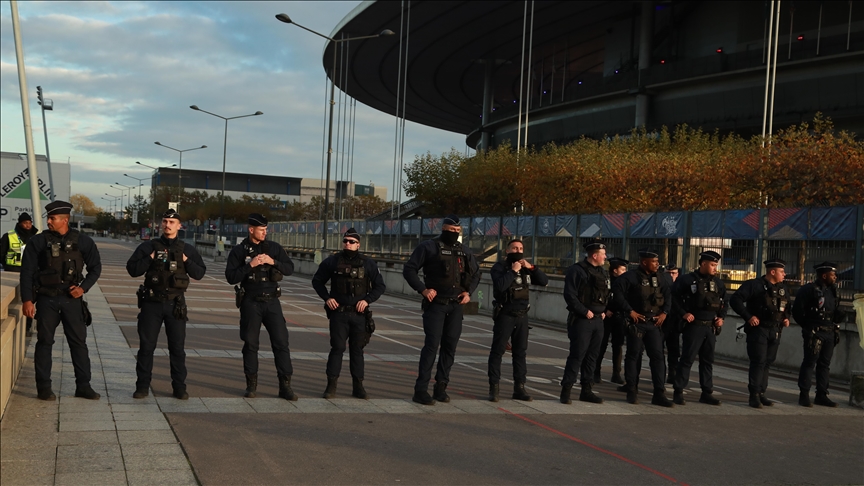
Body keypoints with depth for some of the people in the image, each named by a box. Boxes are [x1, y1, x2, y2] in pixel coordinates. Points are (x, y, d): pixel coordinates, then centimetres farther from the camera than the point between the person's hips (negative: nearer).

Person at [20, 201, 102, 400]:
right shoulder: (38, 241, -3)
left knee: (78, 341, 4)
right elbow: (27, 272, -2)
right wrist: (27, 300, -8)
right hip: (46, 298, -1)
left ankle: (83, 386, 11)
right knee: (44, 342, 4)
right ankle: (43, 388, 12)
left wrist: (84, 287, -5)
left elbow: (95, 267, 9)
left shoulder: (82, 241, 0)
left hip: (71, 297, 1)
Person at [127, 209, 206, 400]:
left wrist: (186, 261, -8)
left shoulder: (187, 249, 7)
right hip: (152, 302, 0)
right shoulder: (148, 246, 3)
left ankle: (179, 387, 11)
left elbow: (199, 273, 6)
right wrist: (150, 258, -12)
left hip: (176, 304, 0)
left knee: (177, 347, 3)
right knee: (146, 345, 4)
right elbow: (132, 269, -2)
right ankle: (142, 386, 13)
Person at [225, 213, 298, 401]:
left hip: (272, 302, 2)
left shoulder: (274, 247, 6)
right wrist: (250, 265, -19)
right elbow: (231, 277, -8)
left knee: (281, 342, -3)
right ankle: (251, 384, 17)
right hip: (250, 303, -2)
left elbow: (290, 268, 3)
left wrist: (273, 262, -14)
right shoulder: (238, 251, -1)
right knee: (251, 344, 5)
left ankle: (285, 386, 1)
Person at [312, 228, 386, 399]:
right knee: (337, 348, -3)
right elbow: (317, 281, 12)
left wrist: (367, 300, -6)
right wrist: (326, 297, -2)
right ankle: (331, 385, 2)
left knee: (357, 350, 8)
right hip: (338, 312, -1)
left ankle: (358, 386, 14)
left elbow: (380, 286, 8)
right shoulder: (332, 261, 2)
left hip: (359, 314, 1)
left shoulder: (368, 264, 4)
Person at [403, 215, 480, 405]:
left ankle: (441, 387, 16)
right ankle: (421, 390, -6)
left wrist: (468, 291, 9)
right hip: (435, 304, -5)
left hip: (456, 306, 5)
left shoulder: (464, 252, 13)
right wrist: (423, 289, -14)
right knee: (432, 344, -10)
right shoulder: (429, 247, -3)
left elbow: (476, 273, 25)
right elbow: (409, 269, -4)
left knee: (450, 346, 6)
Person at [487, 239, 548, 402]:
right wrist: (513, 271, -18)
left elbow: (544, 281, 3)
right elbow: (500, 285, -22)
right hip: (505, 314, -5)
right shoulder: (499, 266, -3)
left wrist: (531, 267, -7)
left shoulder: (526, 268, 12)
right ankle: (493, 388, -1)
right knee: (497, 350, -3)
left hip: (522, 315, 5)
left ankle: (519, 388, 12)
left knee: (520, 352, 7)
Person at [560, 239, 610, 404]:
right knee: (577, 355, -7)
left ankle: (586, 390, 17)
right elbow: (570, 295, -16)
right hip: (582, 320, -7)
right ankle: (566, 390, -1)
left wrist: (604, 311, 9)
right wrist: (585, 312, -16)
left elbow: (608, 294, 23)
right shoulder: (576, 270, -10)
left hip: (598, 320, 7)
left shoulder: (603, 272, 15)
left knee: (592, 356, 10)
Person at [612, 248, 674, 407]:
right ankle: (632, 392, 13)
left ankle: (659, 394, 4)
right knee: (633, 355, 3)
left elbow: (669, 296, 16)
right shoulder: (631, 277, -8)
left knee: (657, 356, 0)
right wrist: (630, 311, -14)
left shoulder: (661, 278, 10)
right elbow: (617, 292, -14)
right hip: (636, 322, -4)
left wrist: (664, 313, 2)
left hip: (655, 323, 4)